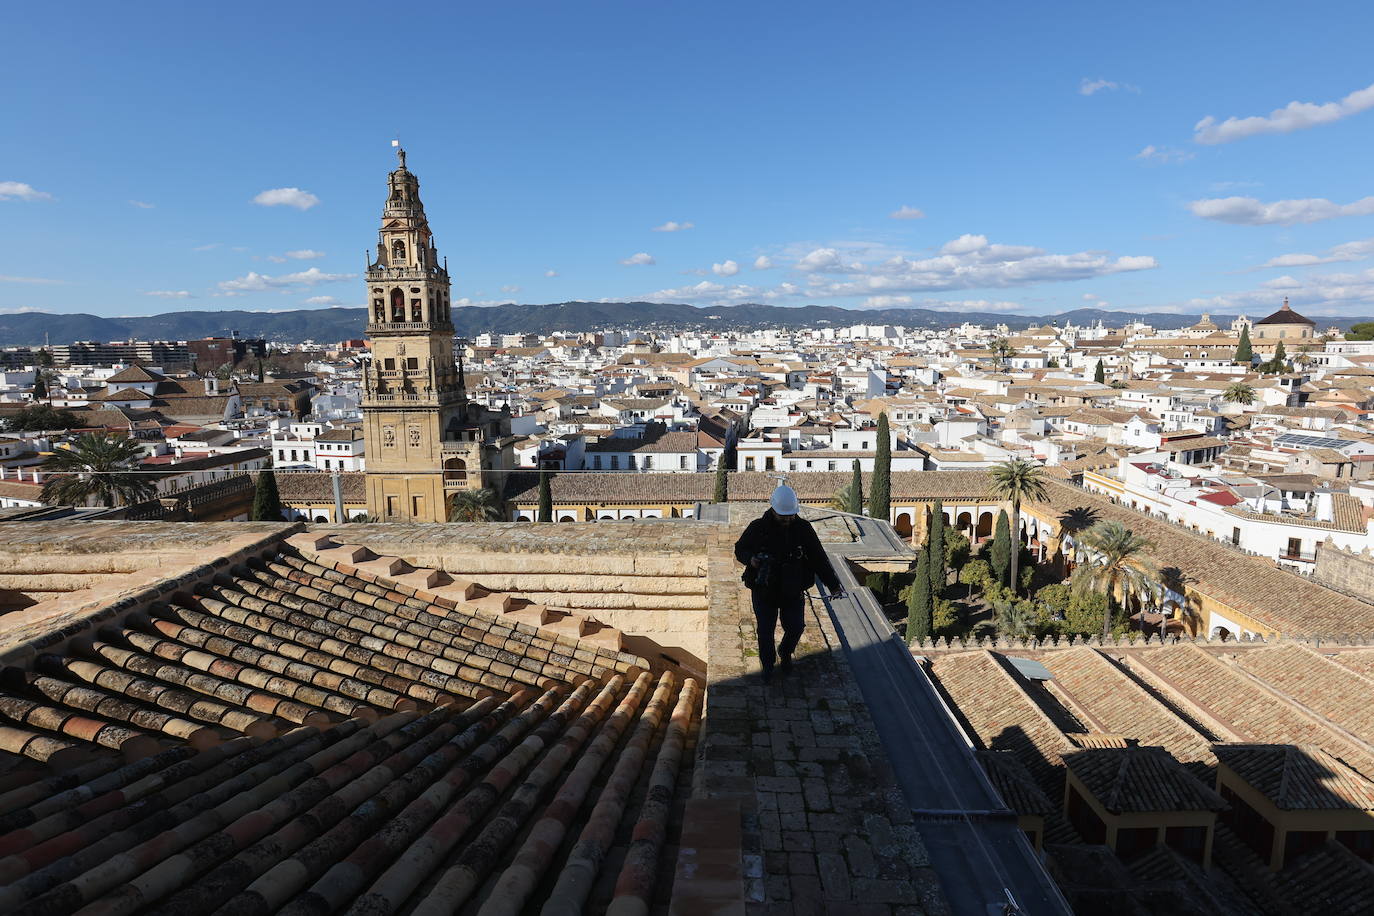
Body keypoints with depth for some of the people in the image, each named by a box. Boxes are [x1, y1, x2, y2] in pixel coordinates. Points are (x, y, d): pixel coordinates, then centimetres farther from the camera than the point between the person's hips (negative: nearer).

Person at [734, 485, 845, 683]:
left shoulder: (803, 528, -7)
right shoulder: (758, 527, -11)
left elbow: (818, 558, -3)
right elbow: (740, 549, 1)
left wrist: (833, 584, -9)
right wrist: (750, 559, -22)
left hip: (792, 590, 1)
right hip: (764, 590, -1)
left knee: (795, 627, 3)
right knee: (765, 631, 6)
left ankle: (785, 652, 38)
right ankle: (768, 665, 32)